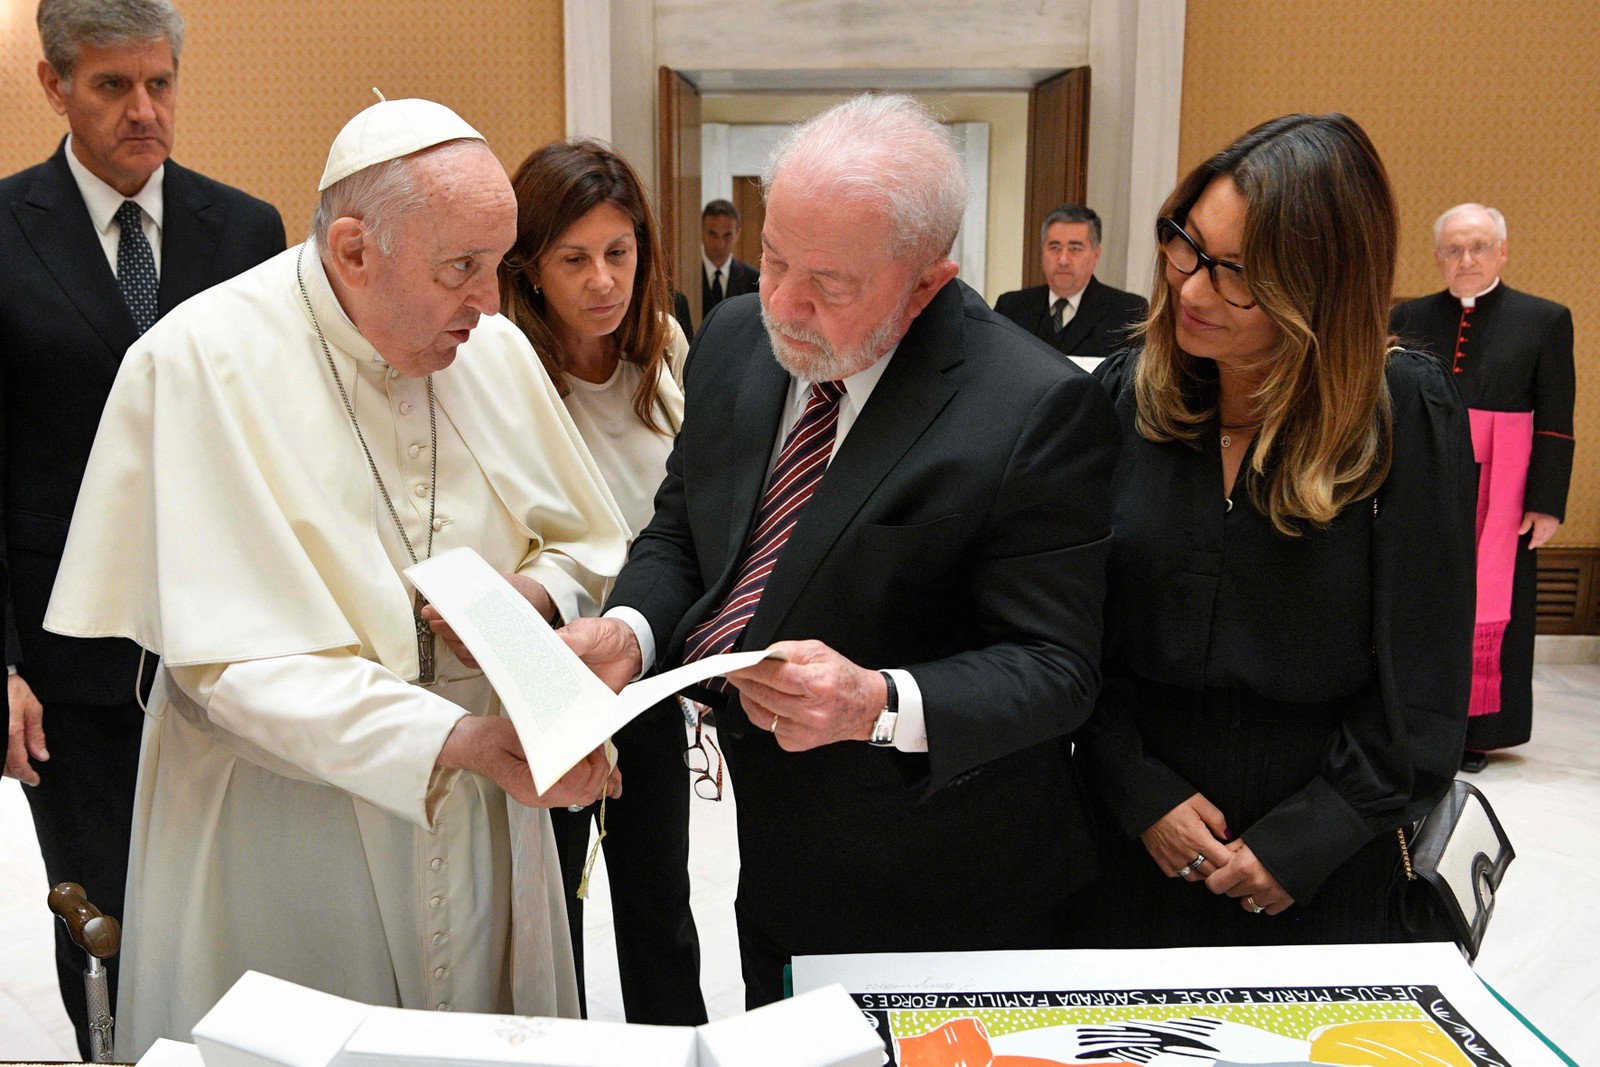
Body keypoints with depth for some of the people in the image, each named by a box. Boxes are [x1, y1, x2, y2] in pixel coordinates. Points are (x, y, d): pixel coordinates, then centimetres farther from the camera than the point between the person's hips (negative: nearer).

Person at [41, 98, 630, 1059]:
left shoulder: (494, 348, -2)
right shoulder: (203, 361, -17)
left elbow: (587, 547, 9)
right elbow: (229, 656, -22)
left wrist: (531, 597, -14)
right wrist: (451, 742, -32)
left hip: (478, 803, 5)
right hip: (279, 823, -4)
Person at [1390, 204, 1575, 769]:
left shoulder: (1544, 320, 0)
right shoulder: (1410, 318, 6)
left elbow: (1555, 425, -1)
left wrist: (1547, 504, -7)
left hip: (1497, 500, -2)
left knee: (1489, 611, 4)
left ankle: (1478, 730, 14)